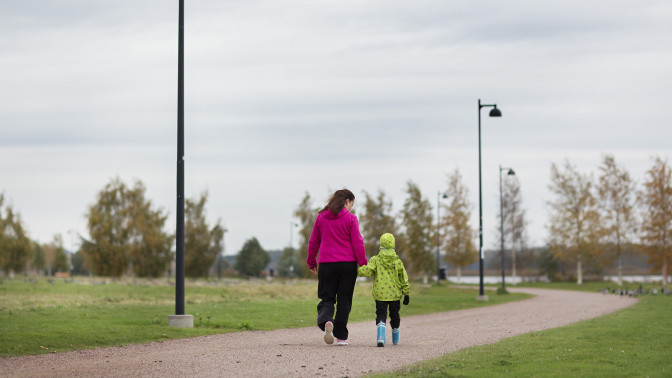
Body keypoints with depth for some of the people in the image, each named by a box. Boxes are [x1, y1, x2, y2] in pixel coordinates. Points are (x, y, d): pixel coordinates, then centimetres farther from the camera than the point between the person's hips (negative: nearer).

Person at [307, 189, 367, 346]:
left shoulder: (321, 217, 7)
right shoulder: (350, 218, -4)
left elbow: (313, 242, 12)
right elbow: (357, 243, -6)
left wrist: (311, 262, 22)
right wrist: (363, 264, 0)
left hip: (326, 264, 2)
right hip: (348, 264, -2)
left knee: (327, 298, 7)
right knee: (344, 300, 7)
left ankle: (326, 321, -24)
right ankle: (341, 336, 8)